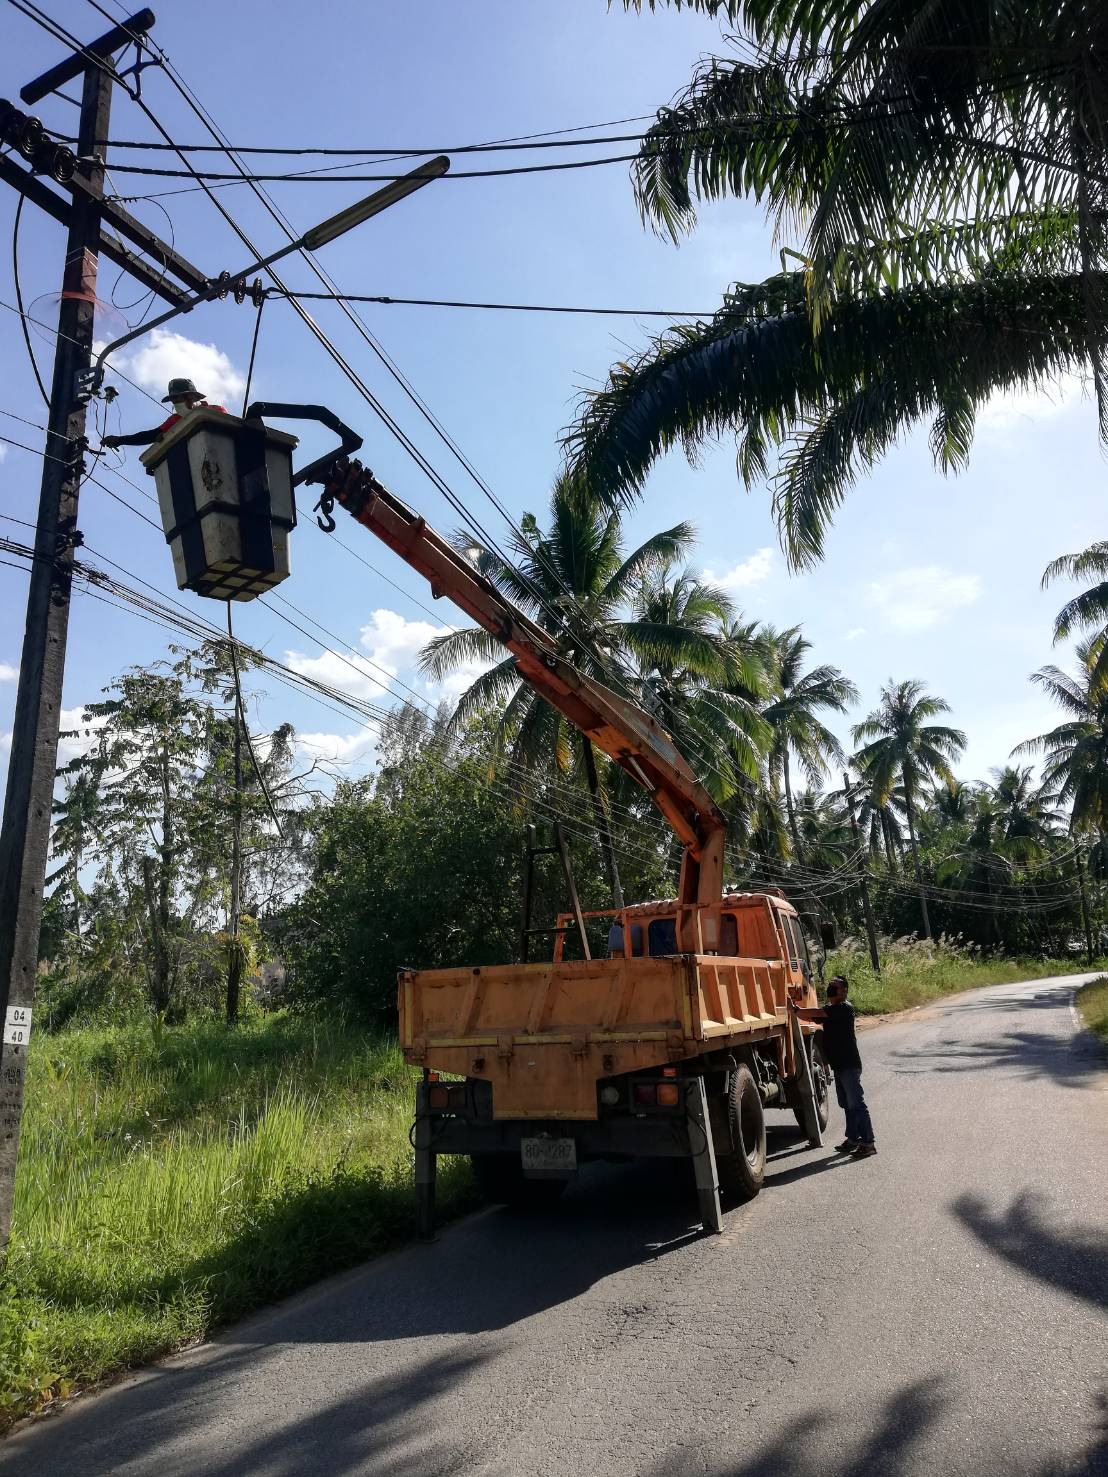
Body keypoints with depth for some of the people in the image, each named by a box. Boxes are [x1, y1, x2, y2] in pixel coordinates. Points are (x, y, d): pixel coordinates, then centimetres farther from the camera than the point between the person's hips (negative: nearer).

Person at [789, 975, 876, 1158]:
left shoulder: (844, 1007, -14)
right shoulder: (829, 1010, 16)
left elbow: (817, 1012, -24)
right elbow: (808, 1016, 9)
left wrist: (795, 1009, -21)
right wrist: (794, 1008, -7)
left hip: (849, 1065, -9)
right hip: (839, 1065, 9)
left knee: (856, 1104, -6)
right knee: (846, 1104, 15)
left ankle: (868, 1143, -1)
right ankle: (853, 1139, 24)